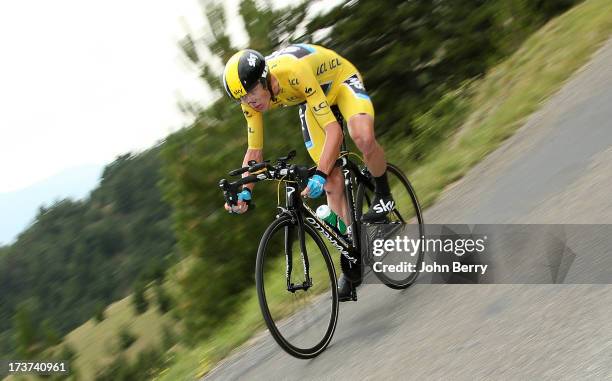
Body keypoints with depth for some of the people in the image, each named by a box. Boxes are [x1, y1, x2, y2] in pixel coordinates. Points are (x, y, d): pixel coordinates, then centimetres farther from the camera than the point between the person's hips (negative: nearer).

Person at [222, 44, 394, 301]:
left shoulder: (295, 72, -42)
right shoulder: (250, 99, -23)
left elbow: (334, 130, -41)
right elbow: (254, 151, -10)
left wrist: (319, 175, -51)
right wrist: (245, 192, -25)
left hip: (341, 79, -5)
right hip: (310, 100, 5)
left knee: (363, 138, -37)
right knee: (332, 182, -6)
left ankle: (383, 194, -7)